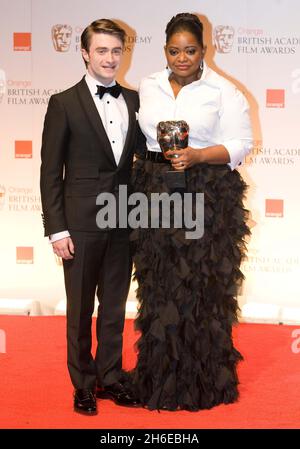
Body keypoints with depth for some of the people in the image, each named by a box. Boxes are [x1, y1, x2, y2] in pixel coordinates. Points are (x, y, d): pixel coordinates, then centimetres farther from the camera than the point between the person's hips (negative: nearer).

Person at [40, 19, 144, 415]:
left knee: (114, 307, 14)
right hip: (82, 222, -4)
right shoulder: (64, 104, -5)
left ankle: (110, 377, 29)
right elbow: (50, 171, -6)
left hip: (123, 222, 4)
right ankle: (83, 384, 23)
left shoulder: (134, 101, 7)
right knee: (80, 309, 8)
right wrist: (57, 229, -11)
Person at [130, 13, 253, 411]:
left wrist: (197, 156, -18)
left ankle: (204, 381, 12)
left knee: (203, 288, -1)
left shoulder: (223, 92, -1)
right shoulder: (148, 87, 11)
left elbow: (239, 144, -4)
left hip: (207, 197, -3)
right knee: (160, 288, 6)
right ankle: (161, 377, 17)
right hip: (155, 195, 3)